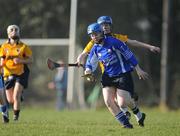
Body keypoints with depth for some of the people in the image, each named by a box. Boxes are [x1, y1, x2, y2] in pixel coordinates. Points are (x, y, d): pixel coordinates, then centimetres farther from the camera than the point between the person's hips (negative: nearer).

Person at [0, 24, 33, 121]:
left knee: (16, 96, -17)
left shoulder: (23, 46, 1)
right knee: (10, 100, 4)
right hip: (8, 74, 2)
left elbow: (30, 60, 2)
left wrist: (21, 60, -15)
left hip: (20, 74, -2)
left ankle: (16, 115, -2)